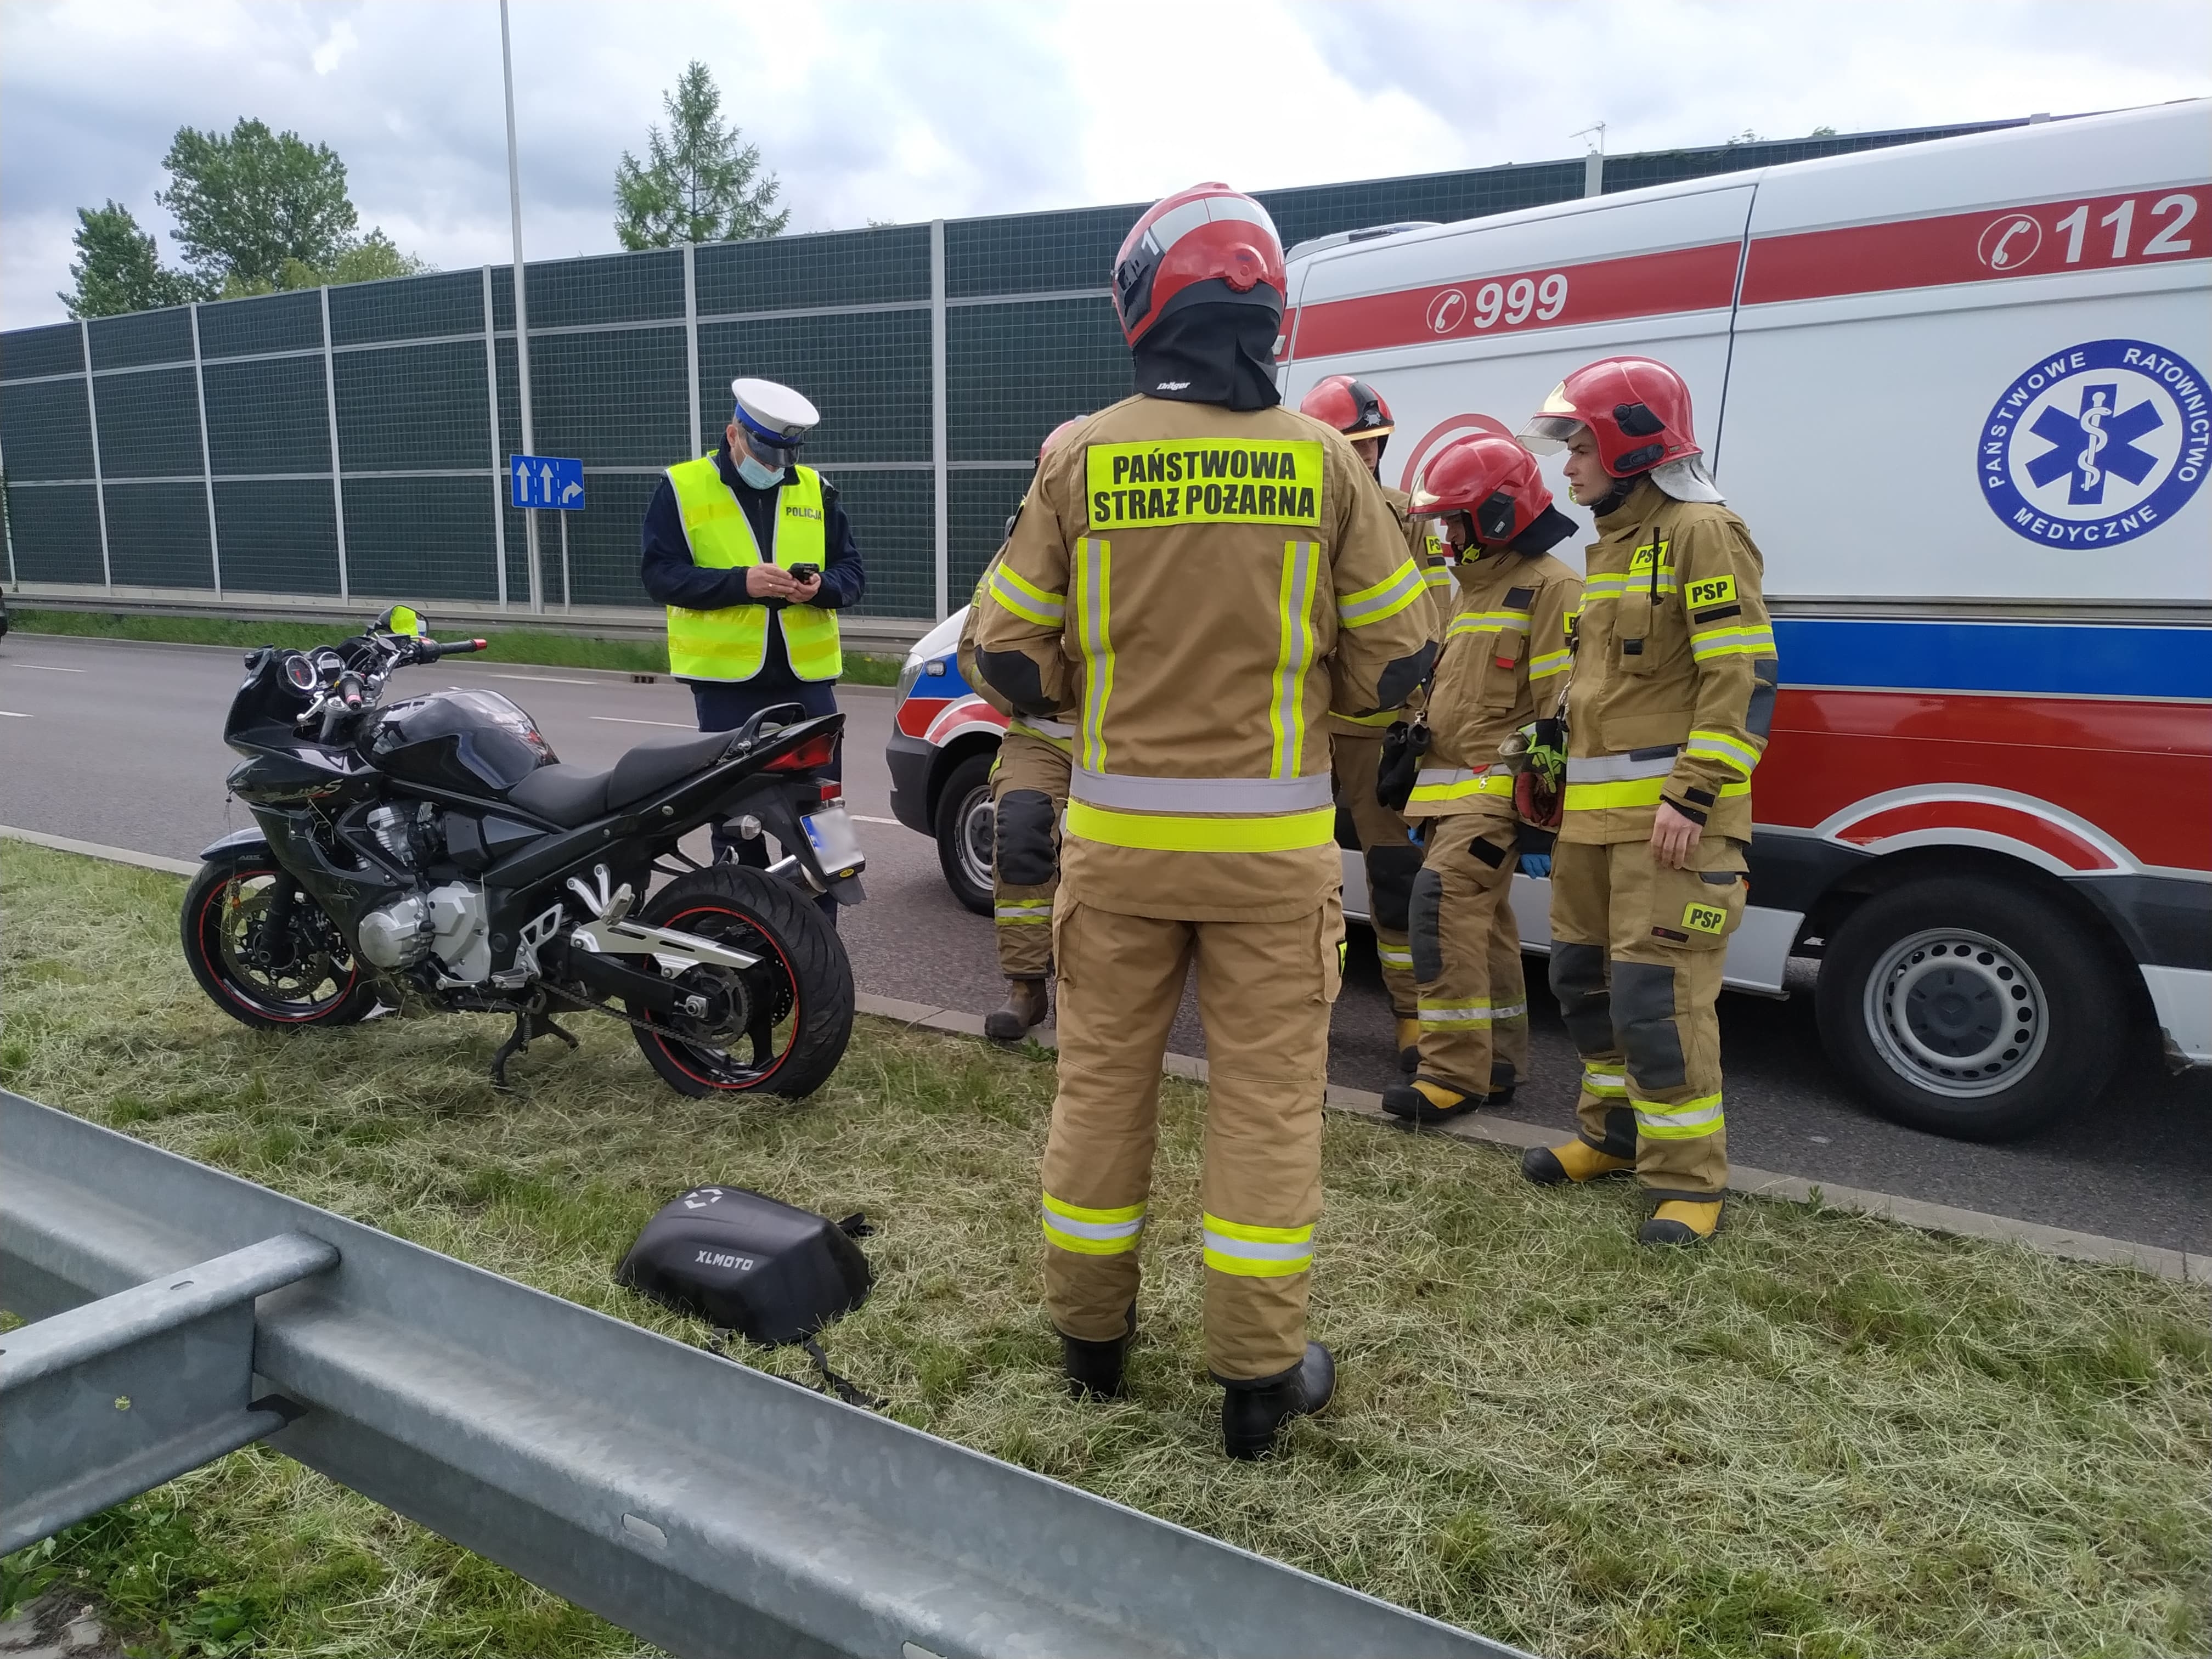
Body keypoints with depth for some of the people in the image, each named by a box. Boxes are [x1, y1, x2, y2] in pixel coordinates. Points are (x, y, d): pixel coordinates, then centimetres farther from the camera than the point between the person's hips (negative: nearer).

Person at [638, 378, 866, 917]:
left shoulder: (815, 490, 9)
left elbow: (852, 572, 10)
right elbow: (659, 573, -7)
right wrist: (740, 582, -20)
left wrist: (822, 587, -13)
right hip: (725, 678, -2)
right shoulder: (683, 488, 0)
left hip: (807, 676, 3)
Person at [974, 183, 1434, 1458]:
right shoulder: (1321, 461, -3)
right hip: (1271, 842, -1)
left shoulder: (1081, 459, -3)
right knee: (1269, 1096, 9)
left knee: (1103, 1079, 15)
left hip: (1118, 833, 1)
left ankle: (1092, 1335, 31)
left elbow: (1013, 655, -2)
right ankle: (1260, 1376, 19)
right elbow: (1398, 658, 0)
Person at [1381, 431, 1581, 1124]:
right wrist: (1423, 783, 22)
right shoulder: (1476, 585, 20)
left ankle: (1455, 1072, -14)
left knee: (1443, 905, -19)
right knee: (1482, 922, 13)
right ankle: (1498, 1064, 23)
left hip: (1496, 788, -10)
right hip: (1452, 786, 10)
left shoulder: (1549, 588, -10)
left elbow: (1560, 707, -15)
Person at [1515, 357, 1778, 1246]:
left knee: (1659, 995, -9)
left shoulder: (1702, 534, -10)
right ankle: (1616, 1130, 32)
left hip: (1671, 815, -10)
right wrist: (1561, 768, 22)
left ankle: (1687, 1178, 3)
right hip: (1594, 811, 10)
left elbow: (1744, 677, -17)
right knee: (1584, 976, 16)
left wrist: (1692, 796, -23)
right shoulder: (1611, 541, 19)